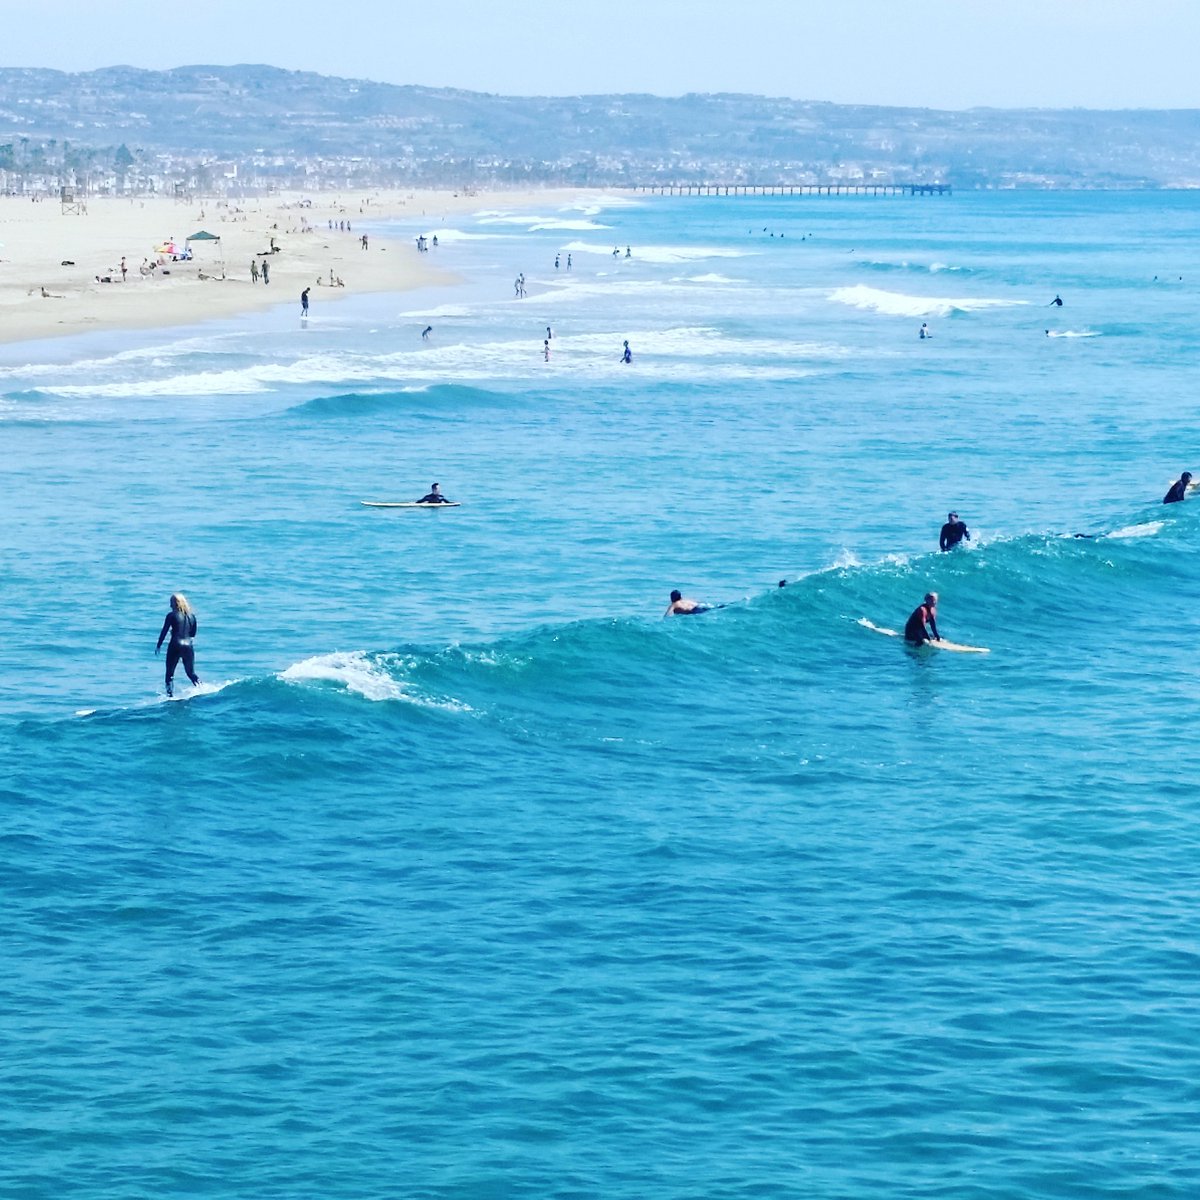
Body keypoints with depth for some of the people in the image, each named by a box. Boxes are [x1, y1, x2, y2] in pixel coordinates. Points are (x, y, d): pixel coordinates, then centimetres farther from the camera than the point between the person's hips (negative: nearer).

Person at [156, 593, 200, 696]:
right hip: (188, 646, 4)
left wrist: (158, 646, 6)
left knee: (170, 673, 5)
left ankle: (170, 695, -4)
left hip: (175, 646, -4)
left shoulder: (171, 615, -5)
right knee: (191, 673, 16)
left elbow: (164, 631, -3)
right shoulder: (192, 616, 7)